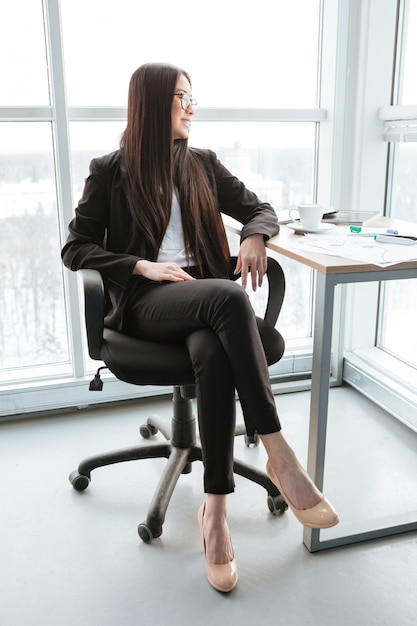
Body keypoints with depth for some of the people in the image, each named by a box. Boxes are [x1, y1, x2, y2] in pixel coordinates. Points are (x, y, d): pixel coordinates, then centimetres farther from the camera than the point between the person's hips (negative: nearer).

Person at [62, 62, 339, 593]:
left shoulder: (203, 165, 18)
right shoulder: (110, 171, 8)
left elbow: (260, 208, 21)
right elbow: (75, 249, 4)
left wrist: (255, 235, -5)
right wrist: (143, 267, -11)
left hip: (205, 298, 3)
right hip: (145, 302, -3)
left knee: (213, 355, -35)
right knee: (228, 297, -36)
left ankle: (214, 507, -29)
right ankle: (278, 455, -33)